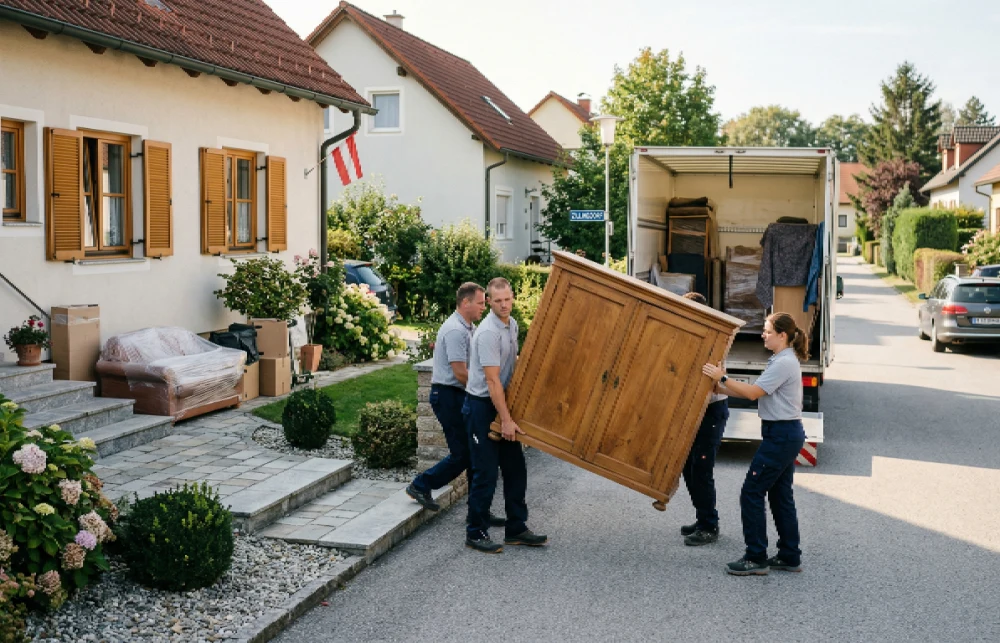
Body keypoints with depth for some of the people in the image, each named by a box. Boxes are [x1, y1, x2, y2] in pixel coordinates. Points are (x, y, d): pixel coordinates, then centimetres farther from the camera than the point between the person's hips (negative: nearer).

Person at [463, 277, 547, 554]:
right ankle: (475, 533, 8)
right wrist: (506, 420, -22)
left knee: (515, 469, 11)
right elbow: (492, 380, -22)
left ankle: (516, 529, 20)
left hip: (503, 403, 9)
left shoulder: (512, 325, 8)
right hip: (482, 406, -9)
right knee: (486, 473, -4)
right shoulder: (489, 332, -20)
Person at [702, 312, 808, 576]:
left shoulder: (784, 363, -17)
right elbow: (756, 393, 13)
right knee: (780, 495, 14)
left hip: (781, 435, -11)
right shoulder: (782, 360, 15)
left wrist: (722, 378, -14)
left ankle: (756, 559, 0)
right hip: (786, 434, 11)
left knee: (751, 493, -6)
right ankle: (789, 557, 21)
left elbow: (753, 393, -19)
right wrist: (723, 385, 9)